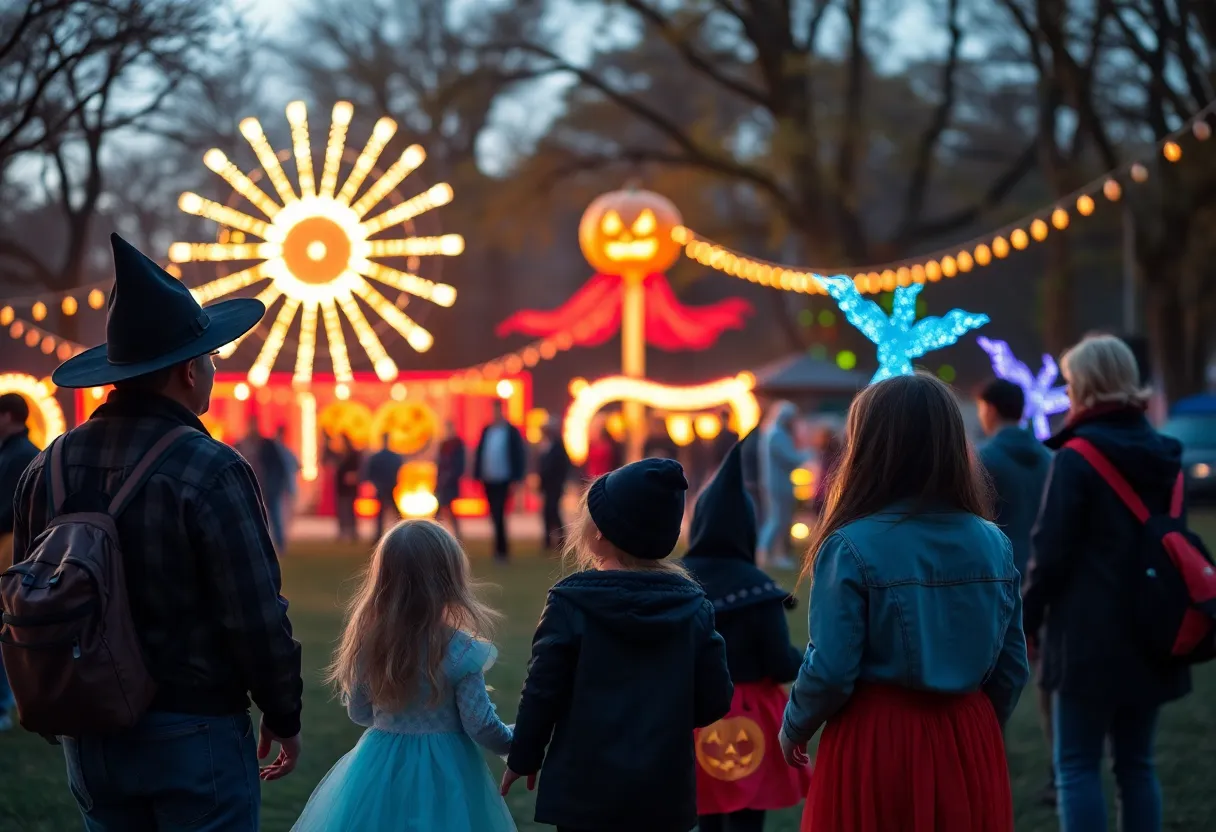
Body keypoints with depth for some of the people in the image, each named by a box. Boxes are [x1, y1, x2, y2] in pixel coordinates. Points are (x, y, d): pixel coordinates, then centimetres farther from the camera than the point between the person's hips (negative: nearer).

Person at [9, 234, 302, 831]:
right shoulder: (210, 472, -17)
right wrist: (283, 717, -2)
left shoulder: (47, 467, 2)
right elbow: (257, 617, -16)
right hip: (193, 732, -6)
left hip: (89, 734, 6)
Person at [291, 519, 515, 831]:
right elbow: (481, 728, -11)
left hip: (379, 771, 4)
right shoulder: (460, 651, -17)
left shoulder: (368, 644, -4)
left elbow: (359, 714, 9)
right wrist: (519, 739, 9)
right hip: (445, 778, -4)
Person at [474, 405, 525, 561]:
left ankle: (500, 549, -6)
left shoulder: (512, 431, -5)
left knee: (498, 515, -10)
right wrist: (477, 475, 6)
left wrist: (516, 479, -11)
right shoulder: (486, 431, 9)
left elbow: (520, 455, -6)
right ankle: (503, 547, 22)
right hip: (488, 481, 5)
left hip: (503, 482, -5)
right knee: (496, 515, 10)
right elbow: (479, 453, 12)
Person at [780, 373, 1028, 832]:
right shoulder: (994, 545, 1)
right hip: (971, 746, 4)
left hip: (875, 743, -4)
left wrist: (794, 729, 4)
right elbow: (1012, 667, 6)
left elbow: (830, 671, -14)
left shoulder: (852, 547, -14)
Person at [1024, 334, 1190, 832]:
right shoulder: (1163, 457, 9)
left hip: (1089, 635, -6)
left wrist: (1030, 618, -1)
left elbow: (1051, 551, -13)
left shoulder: (1076, 458, -12)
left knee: (1078, 766, -2)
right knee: (1136, 763, 12)